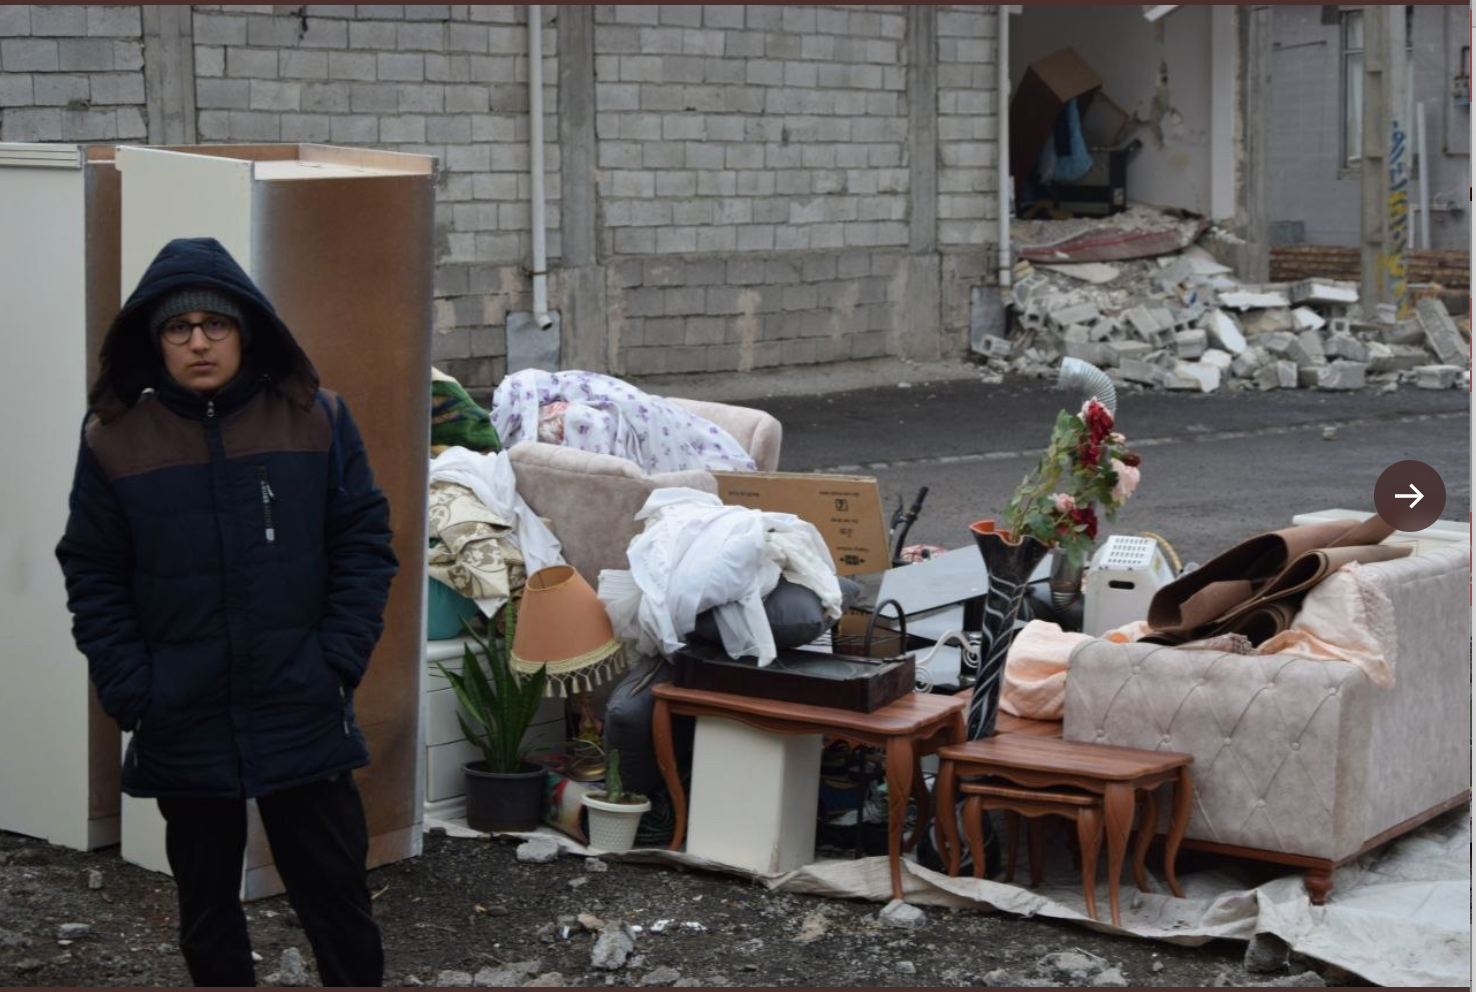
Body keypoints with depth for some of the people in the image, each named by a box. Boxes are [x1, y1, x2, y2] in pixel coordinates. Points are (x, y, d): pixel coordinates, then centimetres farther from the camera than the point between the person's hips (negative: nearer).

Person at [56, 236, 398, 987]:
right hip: (182, 728, 1)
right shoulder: (112, 436, -2)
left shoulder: (315, 418, -2)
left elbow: (363, 543, 1)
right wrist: (129, 691, -8)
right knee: (206, 907, 14)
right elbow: (93, 578, 0)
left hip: (305, 718, -1)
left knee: (336, 894, 8)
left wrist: (339, 663, -8)